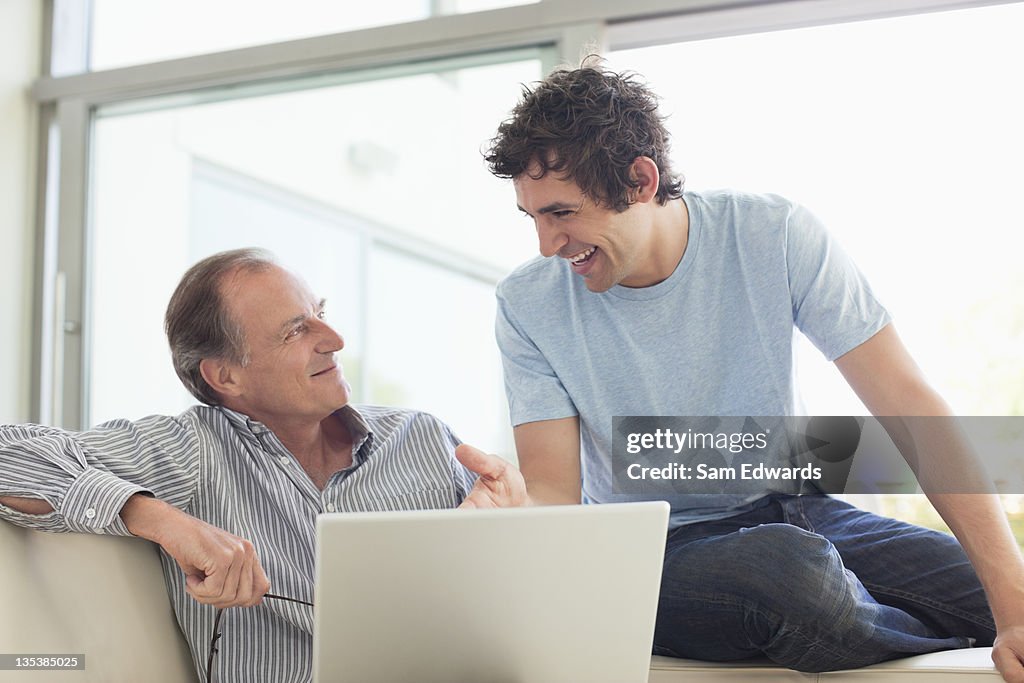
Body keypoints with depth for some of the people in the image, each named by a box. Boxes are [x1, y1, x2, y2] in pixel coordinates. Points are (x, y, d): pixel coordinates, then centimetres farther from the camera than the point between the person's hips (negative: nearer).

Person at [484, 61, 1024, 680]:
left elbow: (909, 404, -14)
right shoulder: (529, 304, -8)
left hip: (792, 512, 1)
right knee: (786, 566, -34)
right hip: (657, 552, -1)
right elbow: (554, 490, -9)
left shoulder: (775, 236, -10)